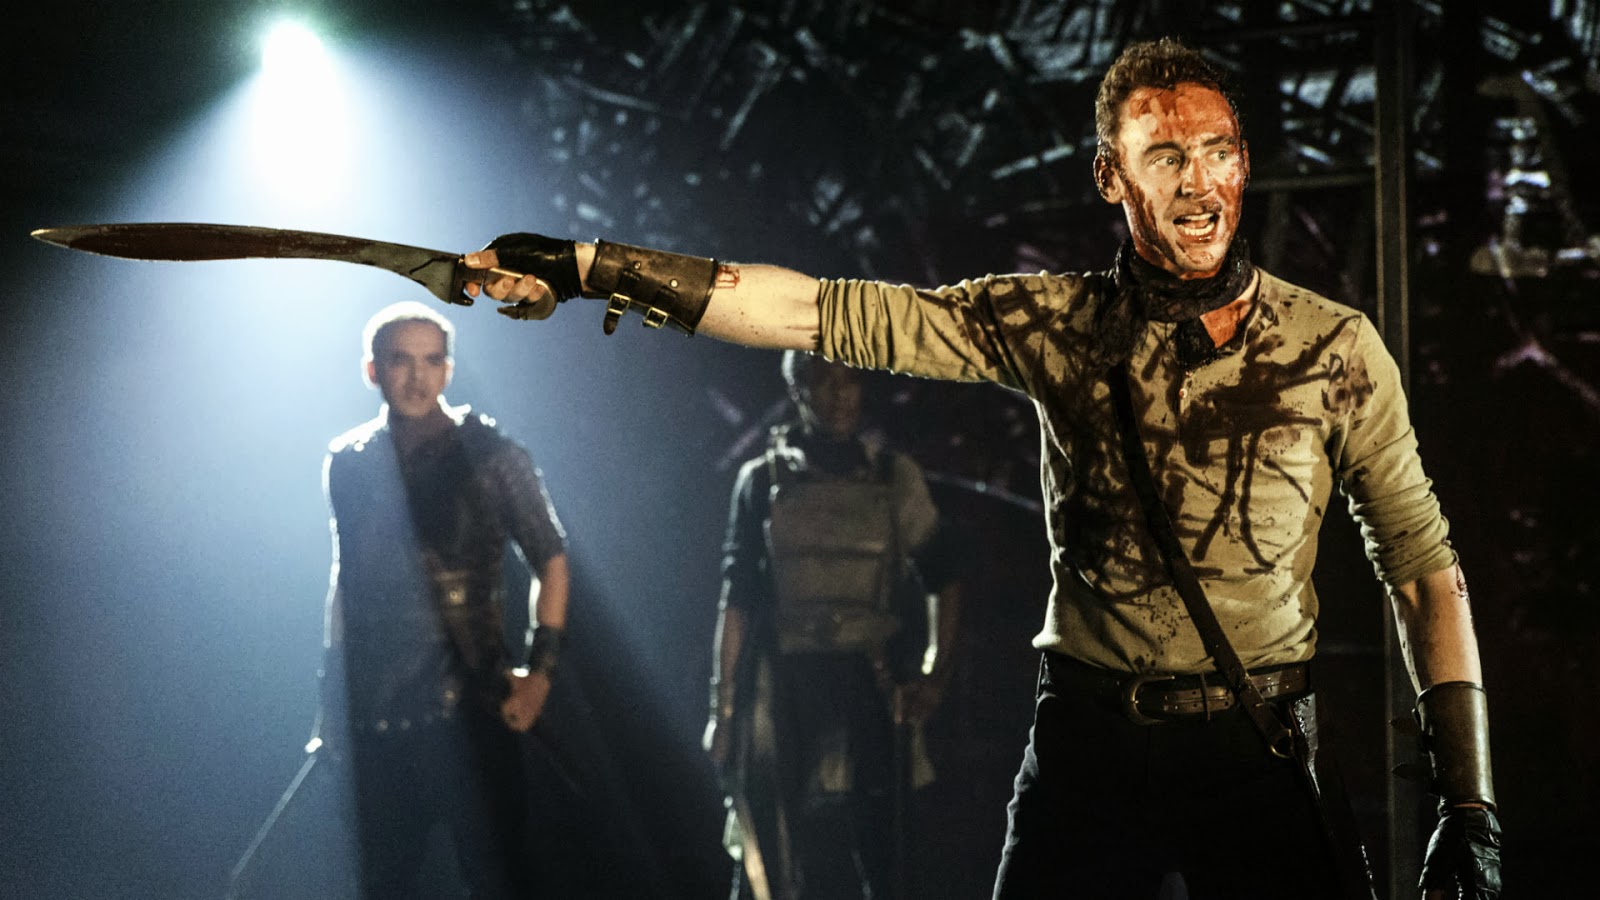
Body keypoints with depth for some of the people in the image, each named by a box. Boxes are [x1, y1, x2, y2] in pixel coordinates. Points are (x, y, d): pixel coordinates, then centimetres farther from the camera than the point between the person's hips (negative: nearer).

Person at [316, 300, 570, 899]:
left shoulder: (490, 455, -3)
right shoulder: (347, 463, 7)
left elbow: (550, 560, 3)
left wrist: (539, 669, -6)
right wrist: (333, 697, 15)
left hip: (469, 709, -4)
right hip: (377, 714, 4)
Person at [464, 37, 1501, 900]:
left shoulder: (1336, 347, -1)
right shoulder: (1058, 323, 2)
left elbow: (1424, 565, 2)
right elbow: (828, 312, -2)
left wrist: (1470, 803, -5)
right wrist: (588, 266, -8)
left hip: (1258, 756, -1)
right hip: (1089, 744, 1)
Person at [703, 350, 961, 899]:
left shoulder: (894, 477, 7)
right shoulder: (764, 480, 6)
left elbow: (940, 580, 11)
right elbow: (736, 598, 6)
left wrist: (935, 673, -3)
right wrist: (723, 708, 3)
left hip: (870, 686, 1)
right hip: (784, 688, 0)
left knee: (874, 852, -1)